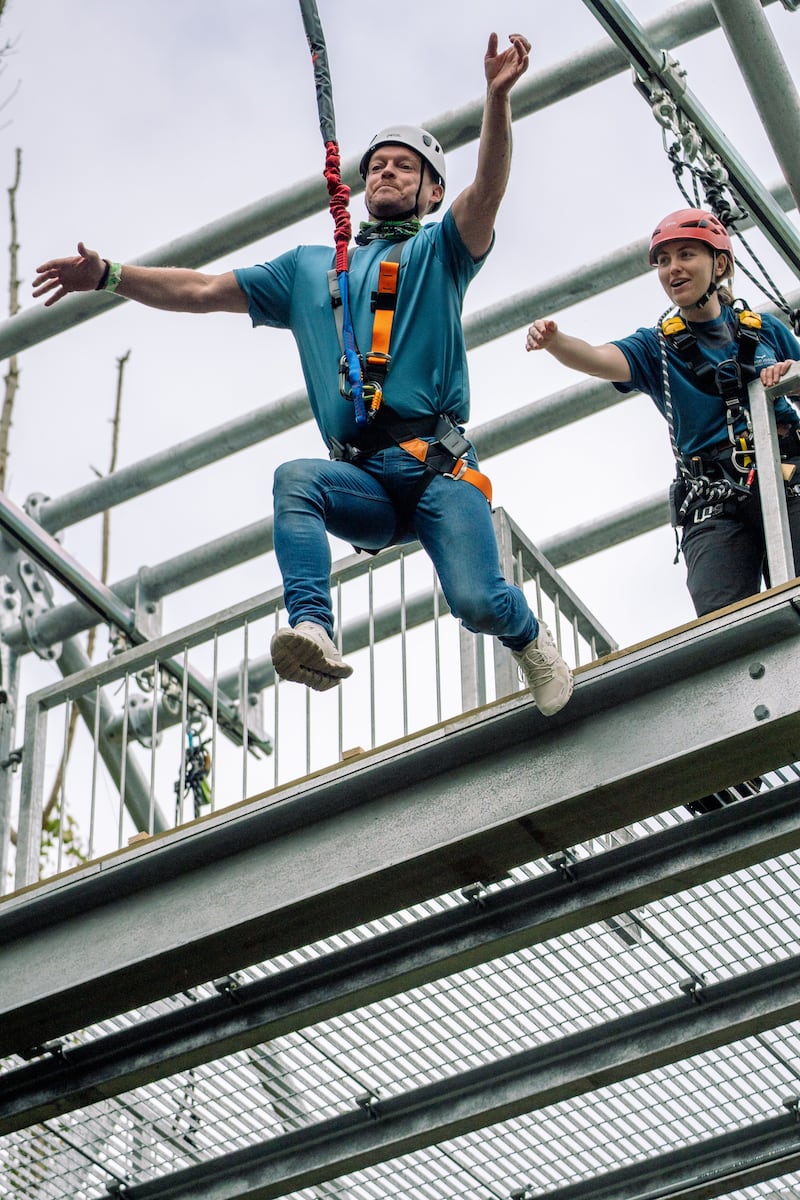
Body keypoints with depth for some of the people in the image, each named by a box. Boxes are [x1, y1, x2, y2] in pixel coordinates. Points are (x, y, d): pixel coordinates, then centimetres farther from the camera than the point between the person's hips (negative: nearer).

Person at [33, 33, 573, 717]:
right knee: (296, 480, -32)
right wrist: (109, 276, 12)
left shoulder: (439, 250, 15)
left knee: (477, 601, -23)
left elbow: (487, 192, -6)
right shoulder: (309, 268, 27)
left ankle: (531, 641, 11)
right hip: (364, 480, 3)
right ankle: (313, 633, -46)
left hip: (439, 468, -2)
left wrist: (498, 98, -24)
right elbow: (205, 291, 25)